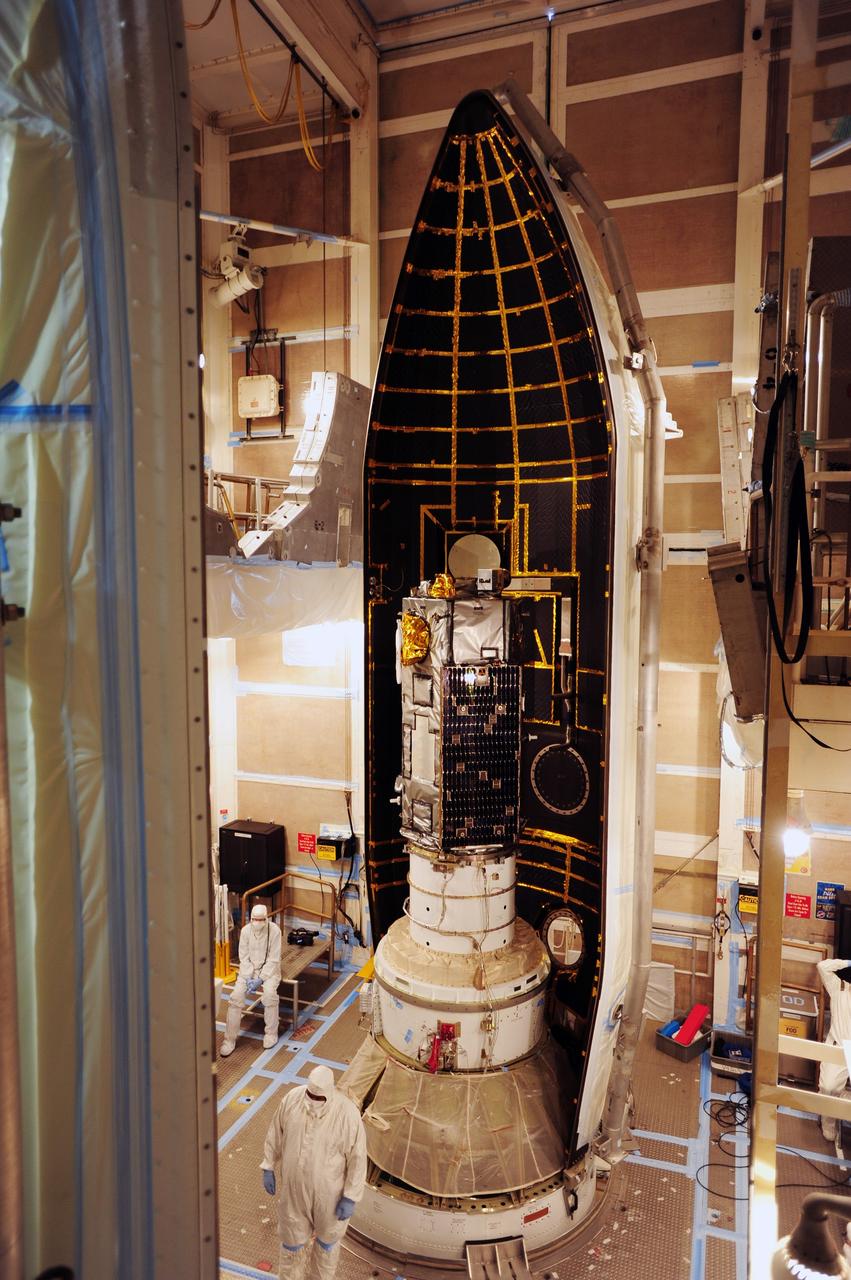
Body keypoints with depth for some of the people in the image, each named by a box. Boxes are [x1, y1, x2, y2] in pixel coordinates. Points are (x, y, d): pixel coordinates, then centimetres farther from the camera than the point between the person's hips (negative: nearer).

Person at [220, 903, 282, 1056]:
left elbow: (273, 959, -14)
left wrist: (260, 979, -21)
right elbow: (244, 957, -4)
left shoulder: (274, 930, -16)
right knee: (236, 995, -20)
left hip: (269, 969, -3)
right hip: (249, 968, 3)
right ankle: (230, 1039, -9)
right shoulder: (245, 930, -8)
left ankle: (271, 1033, -11)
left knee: (269, 993, -31)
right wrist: (249, 978, -16)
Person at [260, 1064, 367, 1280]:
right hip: (293, 1185, 2)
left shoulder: (347, 1114, -30)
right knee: (292, 1234, 25)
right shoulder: (292, 1098, -20)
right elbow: (275, 1134, -2)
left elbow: (357, 1157, -18)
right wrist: (268, 1167, 3)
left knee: (327, 1238, 25)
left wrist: (350, 1198, -14)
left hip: (328, 1191, -2)